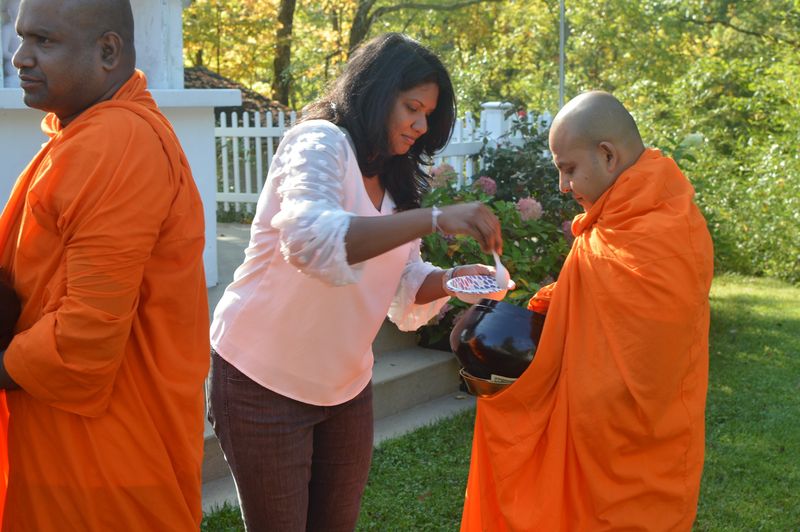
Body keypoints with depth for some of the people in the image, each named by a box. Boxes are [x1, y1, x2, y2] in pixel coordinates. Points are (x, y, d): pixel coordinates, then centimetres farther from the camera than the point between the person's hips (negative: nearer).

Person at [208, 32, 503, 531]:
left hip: (345, 383, 7)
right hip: (264, 379, -7)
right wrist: (435, 219, -41)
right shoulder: (320, 142, -18)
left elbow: (404, 283, 8)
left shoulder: (393, 178, 7)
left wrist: (451, 279, -14)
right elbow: (310, 238, -38)